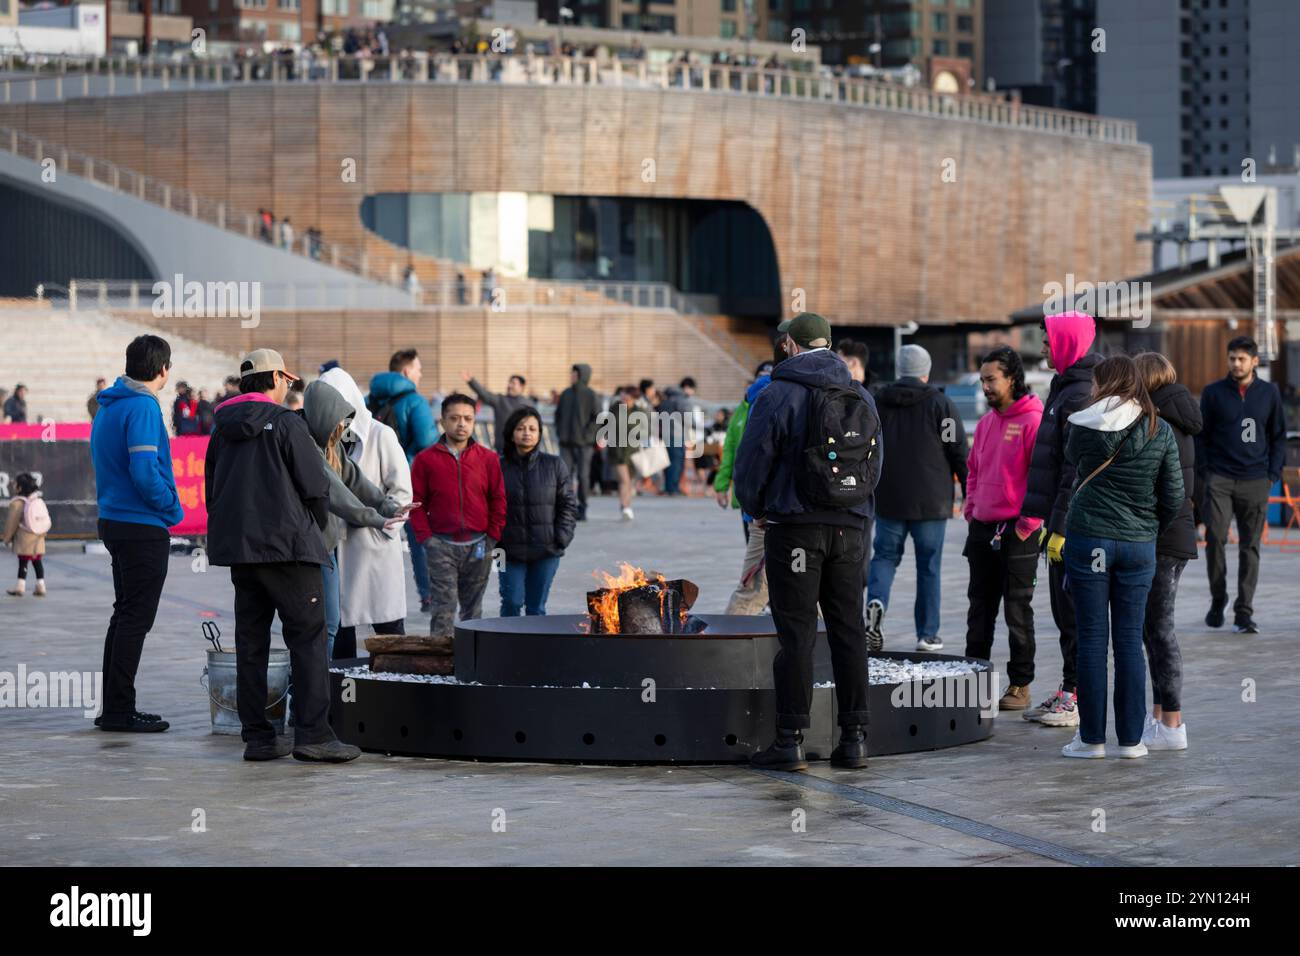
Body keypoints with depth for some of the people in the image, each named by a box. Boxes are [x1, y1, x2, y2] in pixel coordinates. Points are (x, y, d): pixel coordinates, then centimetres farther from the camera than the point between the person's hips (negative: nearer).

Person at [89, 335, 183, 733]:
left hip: (113, 520, 9)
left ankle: (114, 706, 19)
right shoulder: (143, 408, -16)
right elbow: (145, 472, -24)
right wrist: (173, 508, -9)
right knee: (135, 618, -5)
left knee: (126, 615, 16)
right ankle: (120, 710, -4)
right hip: (143, 526, -9)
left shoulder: (108, 406, 12)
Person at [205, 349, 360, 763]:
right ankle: (312, 733, -13)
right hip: (286, 544, -7)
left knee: (251, 640, 8)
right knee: (308, 636, -6)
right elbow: (315, 487, -8)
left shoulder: (222, 432, 15)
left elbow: (213, 492, 18)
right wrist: (315, 527, 10)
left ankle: (257, 736, 8)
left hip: (237, 547, 7)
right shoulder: (286, 424, -7)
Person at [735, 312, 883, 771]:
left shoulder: (778, 396, -8)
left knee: (796, 634, -3)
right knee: (848, 630, 8)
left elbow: (753, 461, -8)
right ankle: (854, 737, 8)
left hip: (795, 527, -5)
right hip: (848, 527, 5)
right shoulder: (861, 397, 9)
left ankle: (790, 740, -4)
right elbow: (876, 462, 15)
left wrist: (756, 509, 9)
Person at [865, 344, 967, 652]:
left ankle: (876, 603, -15)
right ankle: (927, 633, 8)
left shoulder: (878, 403, 6)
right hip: (931, 501, -2)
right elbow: (959, 454, -5)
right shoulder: (940, 404, -4)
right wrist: (970, 495, 3)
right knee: (929, 566, 5)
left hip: (888, 500, 2)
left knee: (885, 556, 12)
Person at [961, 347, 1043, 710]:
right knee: (980, 608, 12)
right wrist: (970, 509, 13)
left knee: (1017, 611, 0)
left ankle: (1020, 685, 6)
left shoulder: (1033, 421, -12)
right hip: (982, 529, 8)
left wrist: (1028, 523, -15)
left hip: (1017, 531, -7)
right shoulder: (986, 423, 13)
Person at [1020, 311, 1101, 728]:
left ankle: (1081, 697, -1)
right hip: (1066, 519, 10)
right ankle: (1069, 690, 20)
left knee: (1074, 611, -5)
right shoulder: (1066, 388, 17)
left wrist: (1061, 526, -22)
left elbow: (1078, 468, -21)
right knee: (1064, 608, 14)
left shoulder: (1082, 395, -16)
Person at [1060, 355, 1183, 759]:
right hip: (1139, 545, 2)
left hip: (1089, 540, -2)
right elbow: (1174, 497, 3)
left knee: (1092, 639, 3)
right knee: (1130, 640, 7)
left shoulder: (1085, 426, -6)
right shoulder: (1160, 431, 0)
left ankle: (1091, 737, 6)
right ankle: (1131, 738, 9)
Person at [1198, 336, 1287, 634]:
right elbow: (1201, 435, 7)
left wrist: (1273, 474, 3)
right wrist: (1205, 471, -2)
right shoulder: (1213, 393, 4)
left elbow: (1279, 436, 13)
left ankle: (1244, 612, 2)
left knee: (1250, 547, 0)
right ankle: (1218, 600, 9)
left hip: (1255, 482, 1)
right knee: (1215, 538, -10)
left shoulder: (1269, 393, 8)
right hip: (1219, 479, -1)